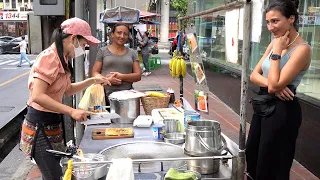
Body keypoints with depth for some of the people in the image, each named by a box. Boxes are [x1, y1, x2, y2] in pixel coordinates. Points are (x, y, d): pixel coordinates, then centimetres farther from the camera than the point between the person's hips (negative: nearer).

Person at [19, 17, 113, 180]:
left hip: (53, 123, 9)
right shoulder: (49, 57, -19)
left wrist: (93, 81, 10)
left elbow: (68, 90, 20)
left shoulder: (61, 58, 10)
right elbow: (37, 96, -27)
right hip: (40, 126, -9)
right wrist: (72, 111, -29)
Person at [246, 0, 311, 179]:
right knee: (252, 157, 21)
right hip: (263, 106, 8)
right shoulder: (275, 43, 6)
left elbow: (275, 85, -25)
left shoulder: (301, 49, -19)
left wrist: (277, 52, -18)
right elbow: (254, 75, 3)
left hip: (281, 110, -8)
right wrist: (272, 85, -16)